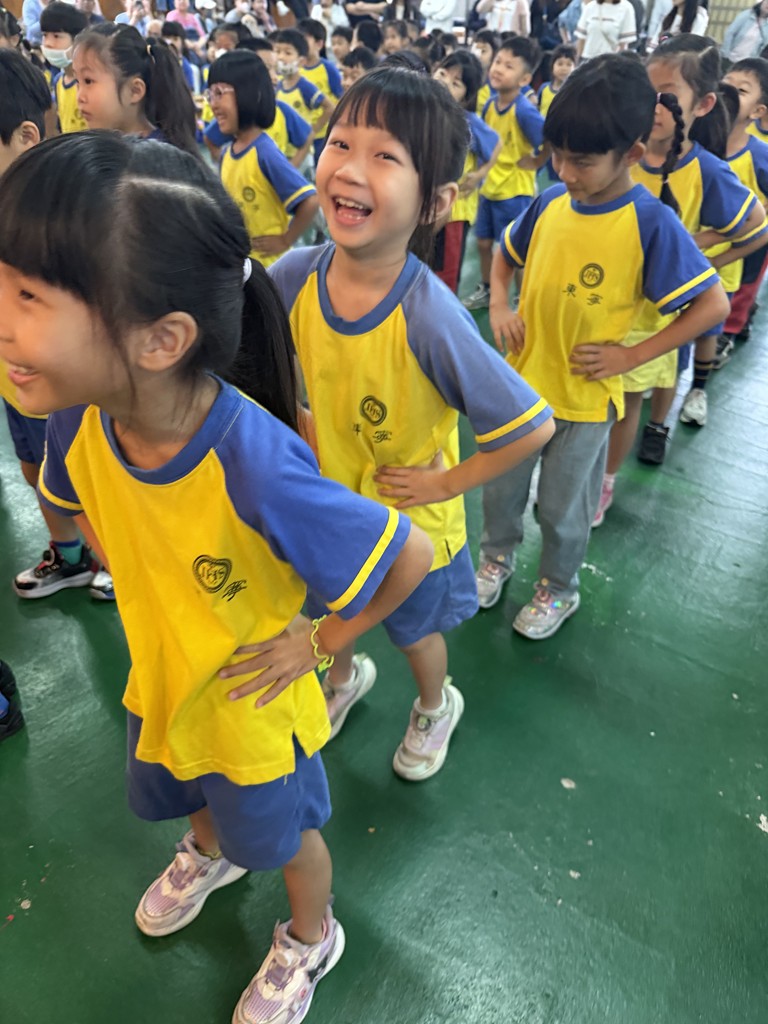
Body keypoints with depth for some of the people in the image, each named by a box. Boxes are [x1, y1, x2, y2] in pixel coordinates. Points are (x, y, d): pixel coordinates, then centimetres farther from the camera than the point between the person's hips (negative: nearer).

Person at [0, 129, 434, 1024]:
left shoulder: (256, 470, -43)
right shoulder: (78, 417, -23)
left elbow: (413, 557, -30)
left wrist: (321, 641, -19)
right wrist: (140, 584, -1)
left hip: (253, 710, -5)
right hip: (158, 677, 6)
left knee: (283, 839, 25)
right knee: (183, 801, 36)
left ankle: (311, 940, 59)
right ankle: (210, 853, 72)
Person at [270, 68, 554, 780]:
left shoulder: (430, 318, -34)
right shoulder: (295, 277, -20)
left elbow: (532, 427, -27)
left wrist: (446, 481, -18)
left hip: (409, 521, -4)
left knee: (414, 632, 23)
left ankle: (436, 706, 57)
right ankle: (347, 676, 64)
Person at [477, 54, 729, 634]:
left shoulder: (652, 224, -18)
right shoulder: (550, 203, -4)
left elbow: (714, 304, -15)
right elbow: (506, 256, 14)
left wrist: (631, 356, -18)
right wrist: (500, 306, -4)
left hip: (583, 397, -4)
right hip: (520, 379, 4)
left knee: (563, 507, 13)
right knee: (500, 486, 19)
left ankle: (559, 589, 39)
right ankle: (497, 557, 47)